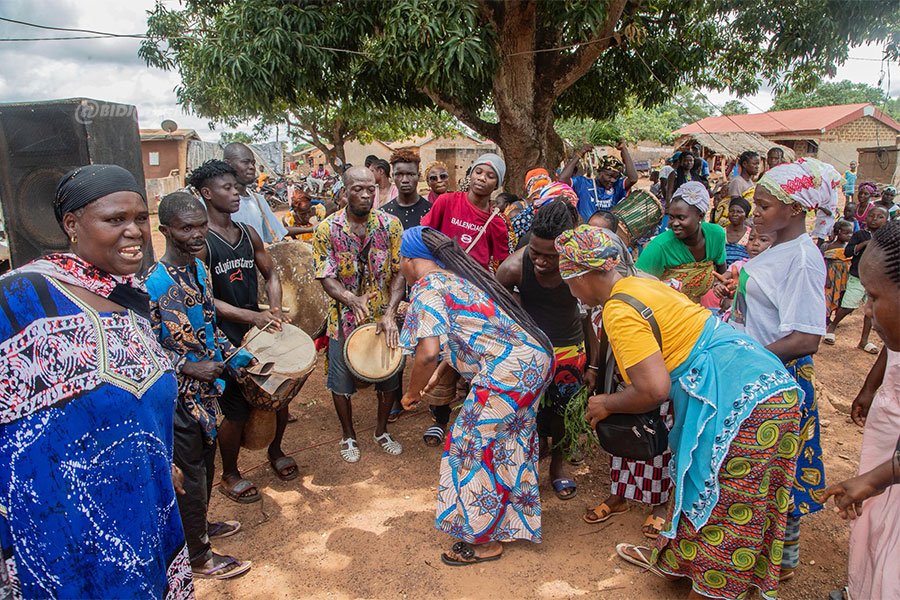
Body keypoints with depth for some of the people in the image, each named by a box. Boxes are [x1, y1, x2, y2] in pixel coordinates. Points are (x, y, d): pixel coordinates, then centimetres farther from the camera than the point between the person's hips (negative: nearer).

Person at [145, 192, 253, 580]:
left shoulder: (199, 268, 2)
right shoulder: (154, 284, -24)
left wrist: (234, 355, 4)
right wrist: (189, 368, -25)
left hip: (206, 388, 8)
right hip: (178, 396, -8)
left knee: (206, 463, 25)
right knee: (189, 473, 8)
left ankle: (200, 525, 48)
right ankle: (199, 556, 27)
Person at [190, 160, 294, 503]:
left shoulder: (249, 234, 7)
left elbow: (270, 274, 14)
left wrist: (275, 309, -4)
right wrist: (251, 315, -22)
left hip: (261, 330, 6)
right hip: (225, 339, -6)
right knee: (237, 412, 3)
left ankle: (275, 452, 41)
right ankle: (230, 475, 27)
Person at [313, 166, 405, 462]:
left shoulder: (391, 224, -7)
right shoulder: (327, 229, -10)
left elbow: (399, 272, -8)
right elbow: (326, 278, -12)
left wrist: (390, 313, -20)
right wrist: (351, 299, -32)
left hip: (384, 318, 1)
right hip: (344, 319, -1)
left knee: (389, 379, 14)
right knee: (341, 383, 12)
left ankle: (382, 430, 39)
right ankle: (348, 435, 36)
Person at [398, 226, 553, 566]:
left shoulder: (427, 287, -10)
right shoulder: (455, 276, 18)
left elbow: (428, 352, -23)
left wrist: (412, 392, -6)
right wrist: (439, 374, 30)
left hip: (508, 371, -10)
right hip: (536, 358, 10)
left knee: (476, 448, 7)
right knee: (509, 440, 25)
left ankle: (485, 541, 24)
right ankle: (513, 521, 46)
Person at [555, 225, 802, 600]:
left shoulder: (619, 311, -17)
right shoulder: (639, 284, 12)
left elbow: (654, 389, -23)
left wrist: (608, 405, -4)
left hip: (744, 400, -10)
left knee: (722, 507, 1)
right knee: (695, 483, 23)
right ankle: (672, 558, 41)